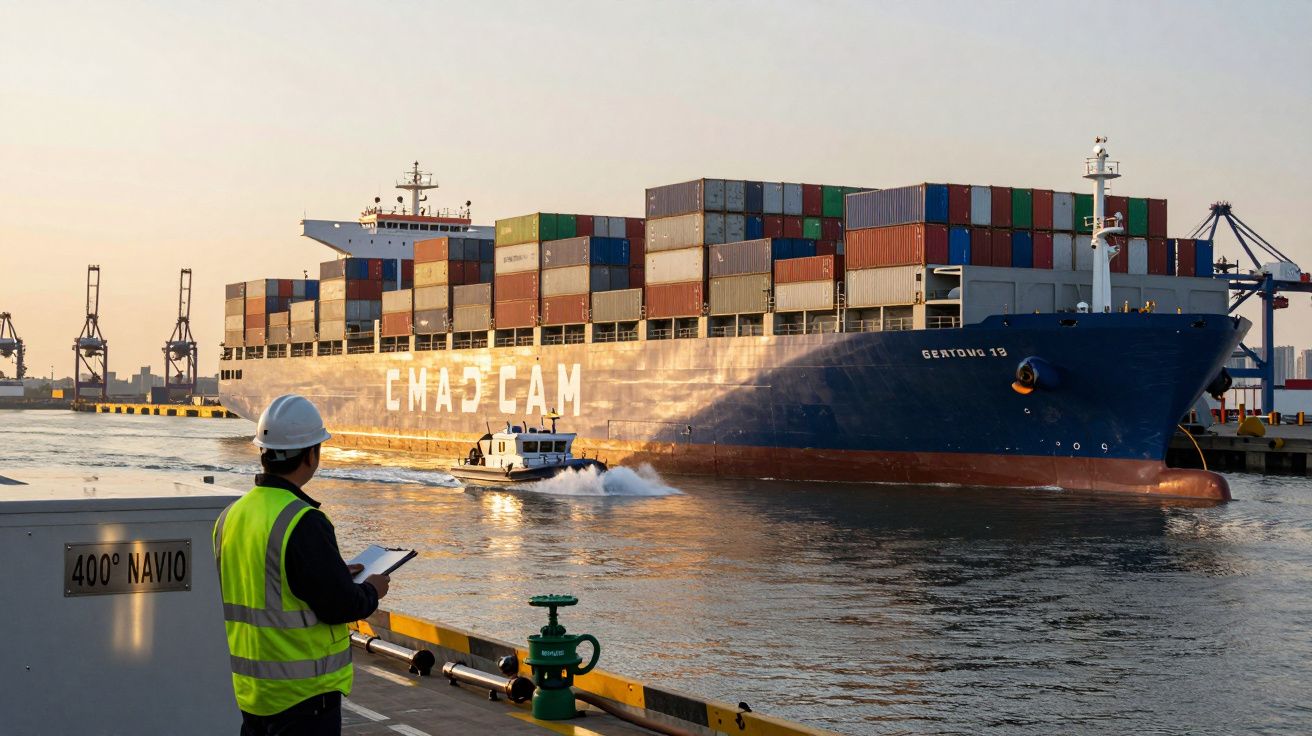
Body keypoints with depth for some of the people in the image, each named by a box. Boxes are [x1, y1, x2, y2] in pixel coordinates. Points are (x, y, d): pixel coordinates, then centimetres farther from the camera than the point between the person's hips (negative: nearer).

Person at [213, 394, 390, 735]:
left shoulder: (230, 517, 5)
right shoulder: (304, 523, -21)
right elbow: (340, 605, -19)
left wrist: (337, 575, 19)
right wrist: (371, 591, 2)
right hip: (304, 693, -8)